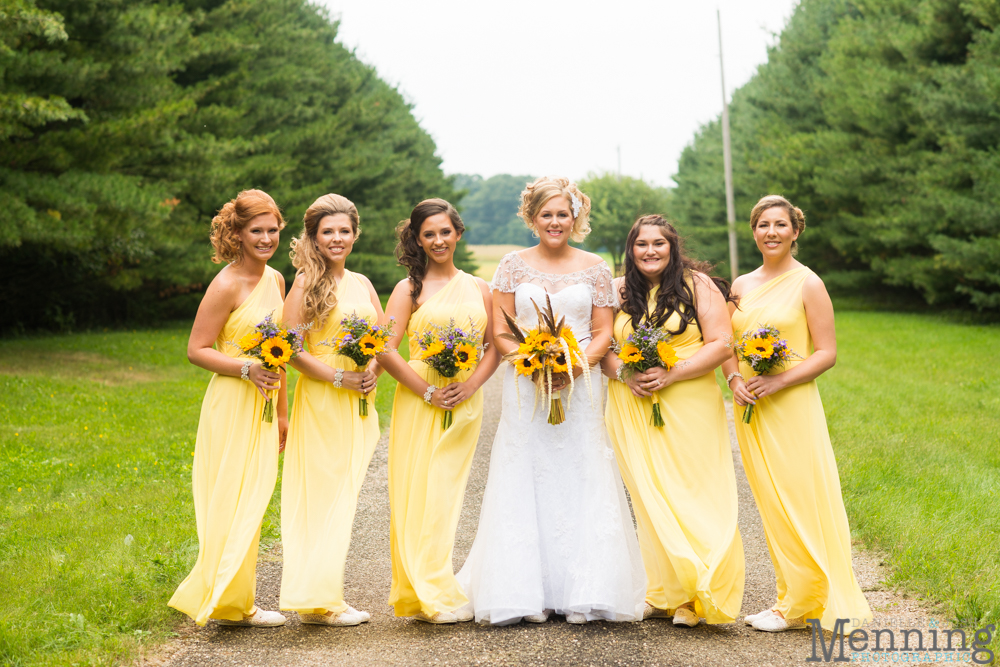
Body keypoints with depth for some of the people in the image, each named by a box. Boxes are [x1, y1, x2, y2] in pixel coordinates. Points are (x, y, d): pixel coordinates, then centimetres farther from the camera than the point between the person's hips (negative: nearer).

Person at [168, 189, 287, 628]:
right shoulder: (227, 285, -13)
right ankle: (230, 603, 6)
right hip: (232, 406, -8)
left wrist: (282, 411, 21)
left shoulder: (275, 279, 11)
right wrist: (246, 368, -25)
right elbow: (196, 350, -12)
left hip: (262, 405, 8)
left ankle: (237, 602, 20)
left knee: (251, 504, 11)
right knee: (234, 504, -4)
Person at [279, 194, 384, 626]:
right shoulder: (307, 283, -7)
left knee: (344, 498, 10)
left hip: (360, 403, 7)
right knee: (323, 497, -4)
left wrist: (373, 372, -4)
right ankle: (317, 602, 3)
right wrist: (339, 378, -15)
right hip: (321, 401, -7)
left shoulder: (361, 283, 13)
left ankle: (329, 596, 17)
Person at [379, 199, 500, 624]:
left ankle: (433, 592, 13)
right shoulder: (409, 289, 1)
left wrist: (471, 384, -5)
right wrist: (428, 391, -12)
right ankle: (430, 597, 0)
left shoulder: (478, 289, 12)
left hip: (465, 403, 3)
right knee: (418, 494, -5)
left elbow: (494, 346, 12)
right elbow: (386, 351, -6)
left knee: (446, 494, 4)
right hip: (418, 401, -3)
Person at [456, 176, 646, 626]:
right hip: (525, 388, 0)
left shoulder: (594, 268, 7)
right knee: (525, 484, -1)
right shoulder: (514, 265, 6)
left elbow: (603, 333, 4)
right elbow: (500, 331, 2)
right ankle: (527, 593, 5)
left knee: (580, 482, -1)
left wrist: (577, 365, -13)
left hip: (580, 386, 0)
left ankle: (580, 594, 5)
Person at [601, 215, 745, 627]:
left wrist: (671, 374, -16)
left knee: (692, 493, -5)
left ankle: (695, 598, 2)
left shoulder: (697, 285, 0)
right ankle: (664, 593, 10)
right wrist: (623, 373, -10)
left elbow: (720, 345, -6)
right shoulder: (618, 292, 10)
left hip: (689, 404, -3)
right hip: (633, 407, 3)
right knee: (649, 497, 2)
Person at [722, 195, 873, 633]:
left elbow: (826, 353, -7)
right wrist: (734, 379, -4)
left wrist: (778, 381, -17)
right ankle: (792, 599, 17)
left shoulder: (807, 284, -5)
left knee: (799, 502, -3)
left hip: (792, 406, -5)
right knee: (771, 506, 8)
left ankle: (800, 607, 6)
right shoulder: (742, 286, 11)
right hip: (749, 407, 6)